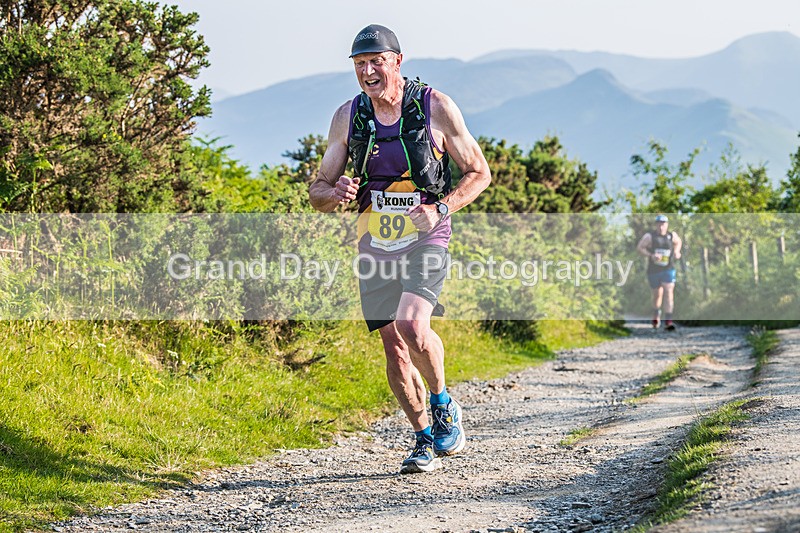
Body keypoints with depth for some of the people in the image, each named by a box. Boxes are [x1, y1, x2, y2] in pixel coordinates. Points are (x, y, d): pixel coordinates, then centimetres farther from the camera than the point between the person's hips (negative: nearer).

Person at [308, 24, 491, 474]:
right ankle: (426, 439, 20)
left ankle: (445, 407, 1)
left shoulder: (436, 108, -8)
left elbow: (479, 172, 0)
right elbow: (318, 193, 7)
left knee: (412, 324, -25)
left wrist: (440, 209, -16)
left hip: (426, 239, -4)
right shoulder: (348, 117, 1)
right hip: (376, 245, 4)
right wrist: (335, 193, -18)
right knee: (394, 347, 3)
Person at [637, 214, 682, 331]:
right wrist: (650, 255, -24)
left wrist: (676, 251, 4)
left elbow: (678, 242, 24)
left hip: (668, 269, 1)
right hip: (654, 270, -1)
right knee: (657, 294, 13)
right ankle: (656, 314, 42)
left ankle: (668, 321, -21)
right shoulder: (649, 236, -7)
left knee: (669, 292, -16)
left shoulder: (672, 235, 2)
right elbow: (639, 247, -11)